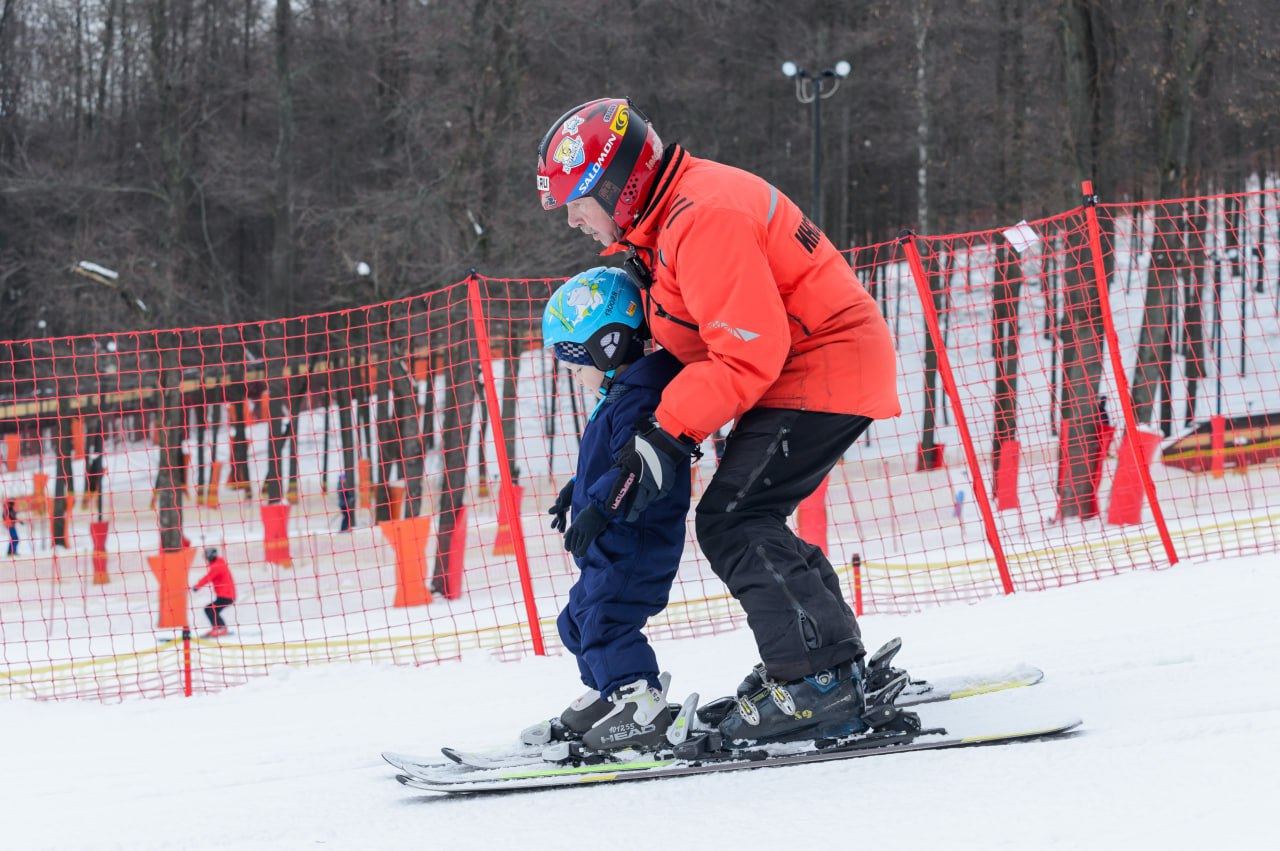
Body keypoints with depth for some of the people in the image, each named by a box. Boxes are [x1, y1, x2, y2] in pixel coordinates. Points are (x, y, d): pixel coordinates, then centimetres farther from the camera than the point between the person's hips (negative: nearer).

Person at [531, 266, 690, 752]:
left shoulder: (640, 399, -20)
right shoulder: (619, 397, 16)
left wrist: (598, 509, -35)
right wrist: (576, 491, 41)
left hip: (636, 543, -11)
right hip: (611, 545, 11)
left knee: (604, 618, -16)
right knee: (581, 618, 19)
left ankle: (642, 704, -16)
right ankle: (604, 696, 30)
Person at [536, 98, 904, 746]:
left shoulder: (704, 219, -23)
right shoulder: (667, 218, 11)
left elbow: (749, 352, -26)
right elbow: (701, 337, 20)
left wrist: (668, 434, -23)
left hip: (822, 371, -11)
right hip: (803, 371, 11)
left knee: (731, 523, -15)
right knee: (747, 524, 12)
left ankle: (817, 682, -16)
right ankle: (836, 660, 16)